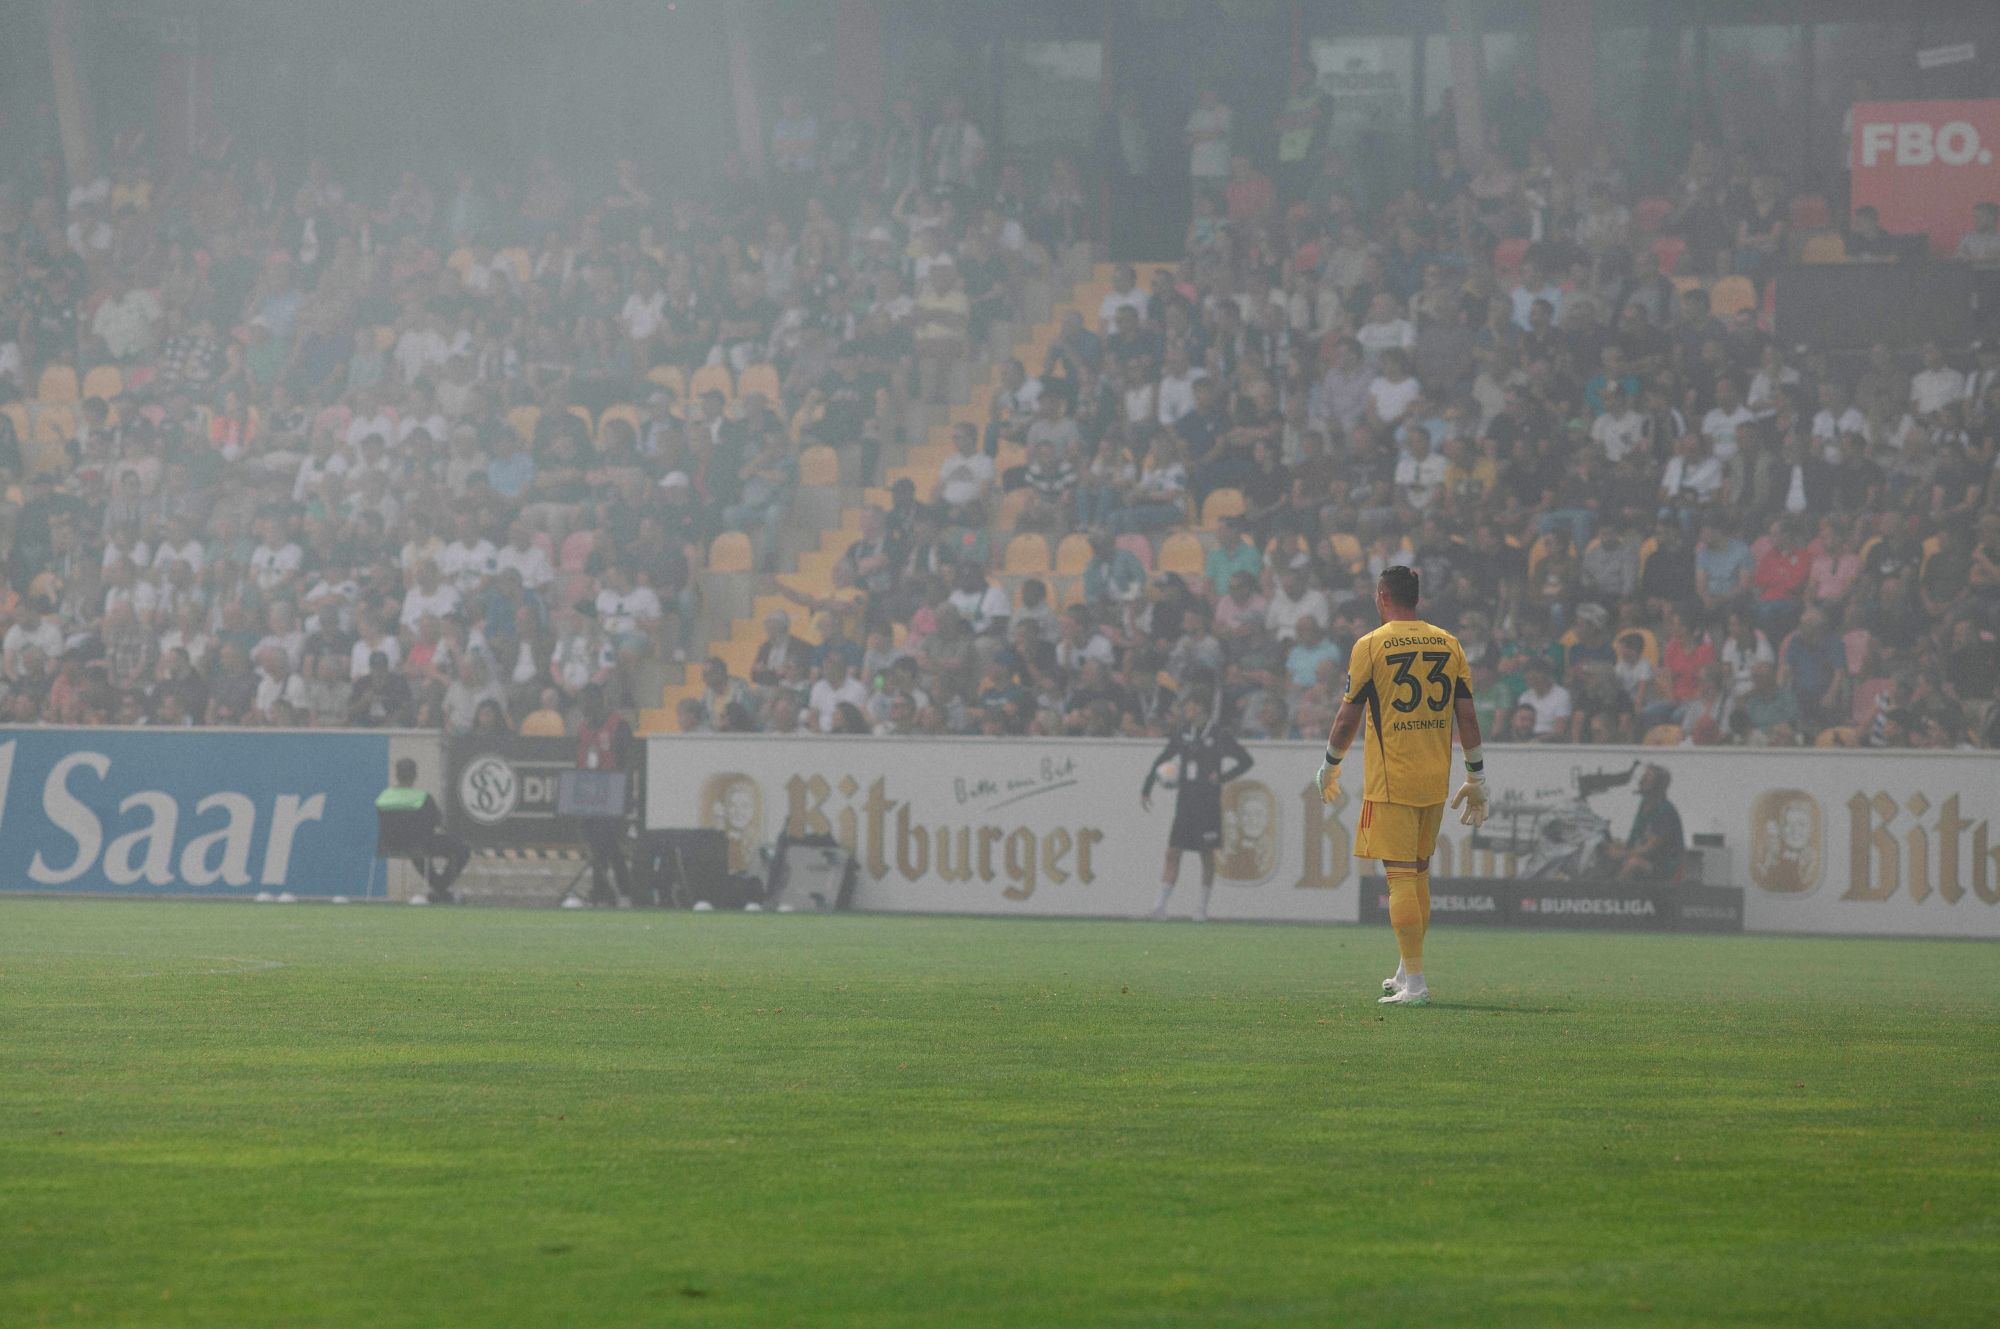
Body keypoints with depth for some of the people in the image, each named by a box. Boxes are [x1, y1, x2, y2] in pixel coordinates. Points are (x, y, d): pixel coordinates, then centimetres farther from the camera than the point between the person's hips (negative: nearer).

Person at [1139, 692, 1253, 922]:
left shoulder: (1219, 737, -4)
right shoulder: (1182, 734, 9)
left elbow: (1245, 761, 0)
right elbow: (1161, 761, 15)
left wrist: (1222, 777, -11)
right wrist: (1146, 789, 10)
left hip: (1208, 805, -3)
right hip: (1184, 804, 3)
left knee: (1207, 855, 3)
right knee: (1173, 852, -5)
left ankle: (1203, 906, 15)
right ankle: (1162, 905, -9)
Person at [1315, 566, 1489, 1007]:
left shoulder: (1370, 646, -6)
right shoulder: (1449, 644, 7)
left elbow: (1348, 717, -4)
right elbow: (1467, 715, 6)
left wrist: (1329, 767, 11)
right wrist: (1477, 778, 11)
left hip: (1390, 780, -5)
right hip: (1435, 781, 5)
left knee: (1400, 876, -6)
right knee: (1419, 873, 17)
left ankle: (1415, 983, -13)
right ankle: (1407, 974, 26)